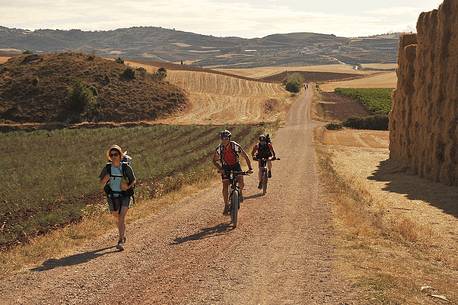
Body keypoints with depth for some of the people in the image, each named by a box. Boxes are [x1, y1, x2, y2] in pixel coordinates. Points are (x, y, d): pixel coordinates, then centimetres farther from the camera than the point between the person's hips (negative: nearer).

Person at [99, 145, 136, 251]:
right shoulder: (107, 168, -5)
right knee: (117, 218, 19)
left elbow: (134, 180, 3)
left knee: (122, 218, -17)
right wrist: (106, 178, -21)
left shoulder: (126, 167, -10)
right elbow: (101, 184, 0)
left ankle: (121, 241, -17)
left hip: (125, 196, -3)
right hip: (112, 197, 3)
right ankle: (123, 236, 42)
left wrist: (128, 187, -17)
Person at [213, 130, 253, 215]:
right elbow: (214, 161, -8)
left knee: (241, 184, -20)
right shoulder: (219, 148, -19)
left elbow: (245, 157, -15)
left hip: (236, 166, -1)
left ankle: (240, 193, 14)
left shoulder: (236, 146, -23)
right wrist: (220, 169, -24)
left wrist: (250, 168, -24)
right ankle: (226, 206, 1)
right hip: (225, 167, 1)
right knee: (225, 186, -11)